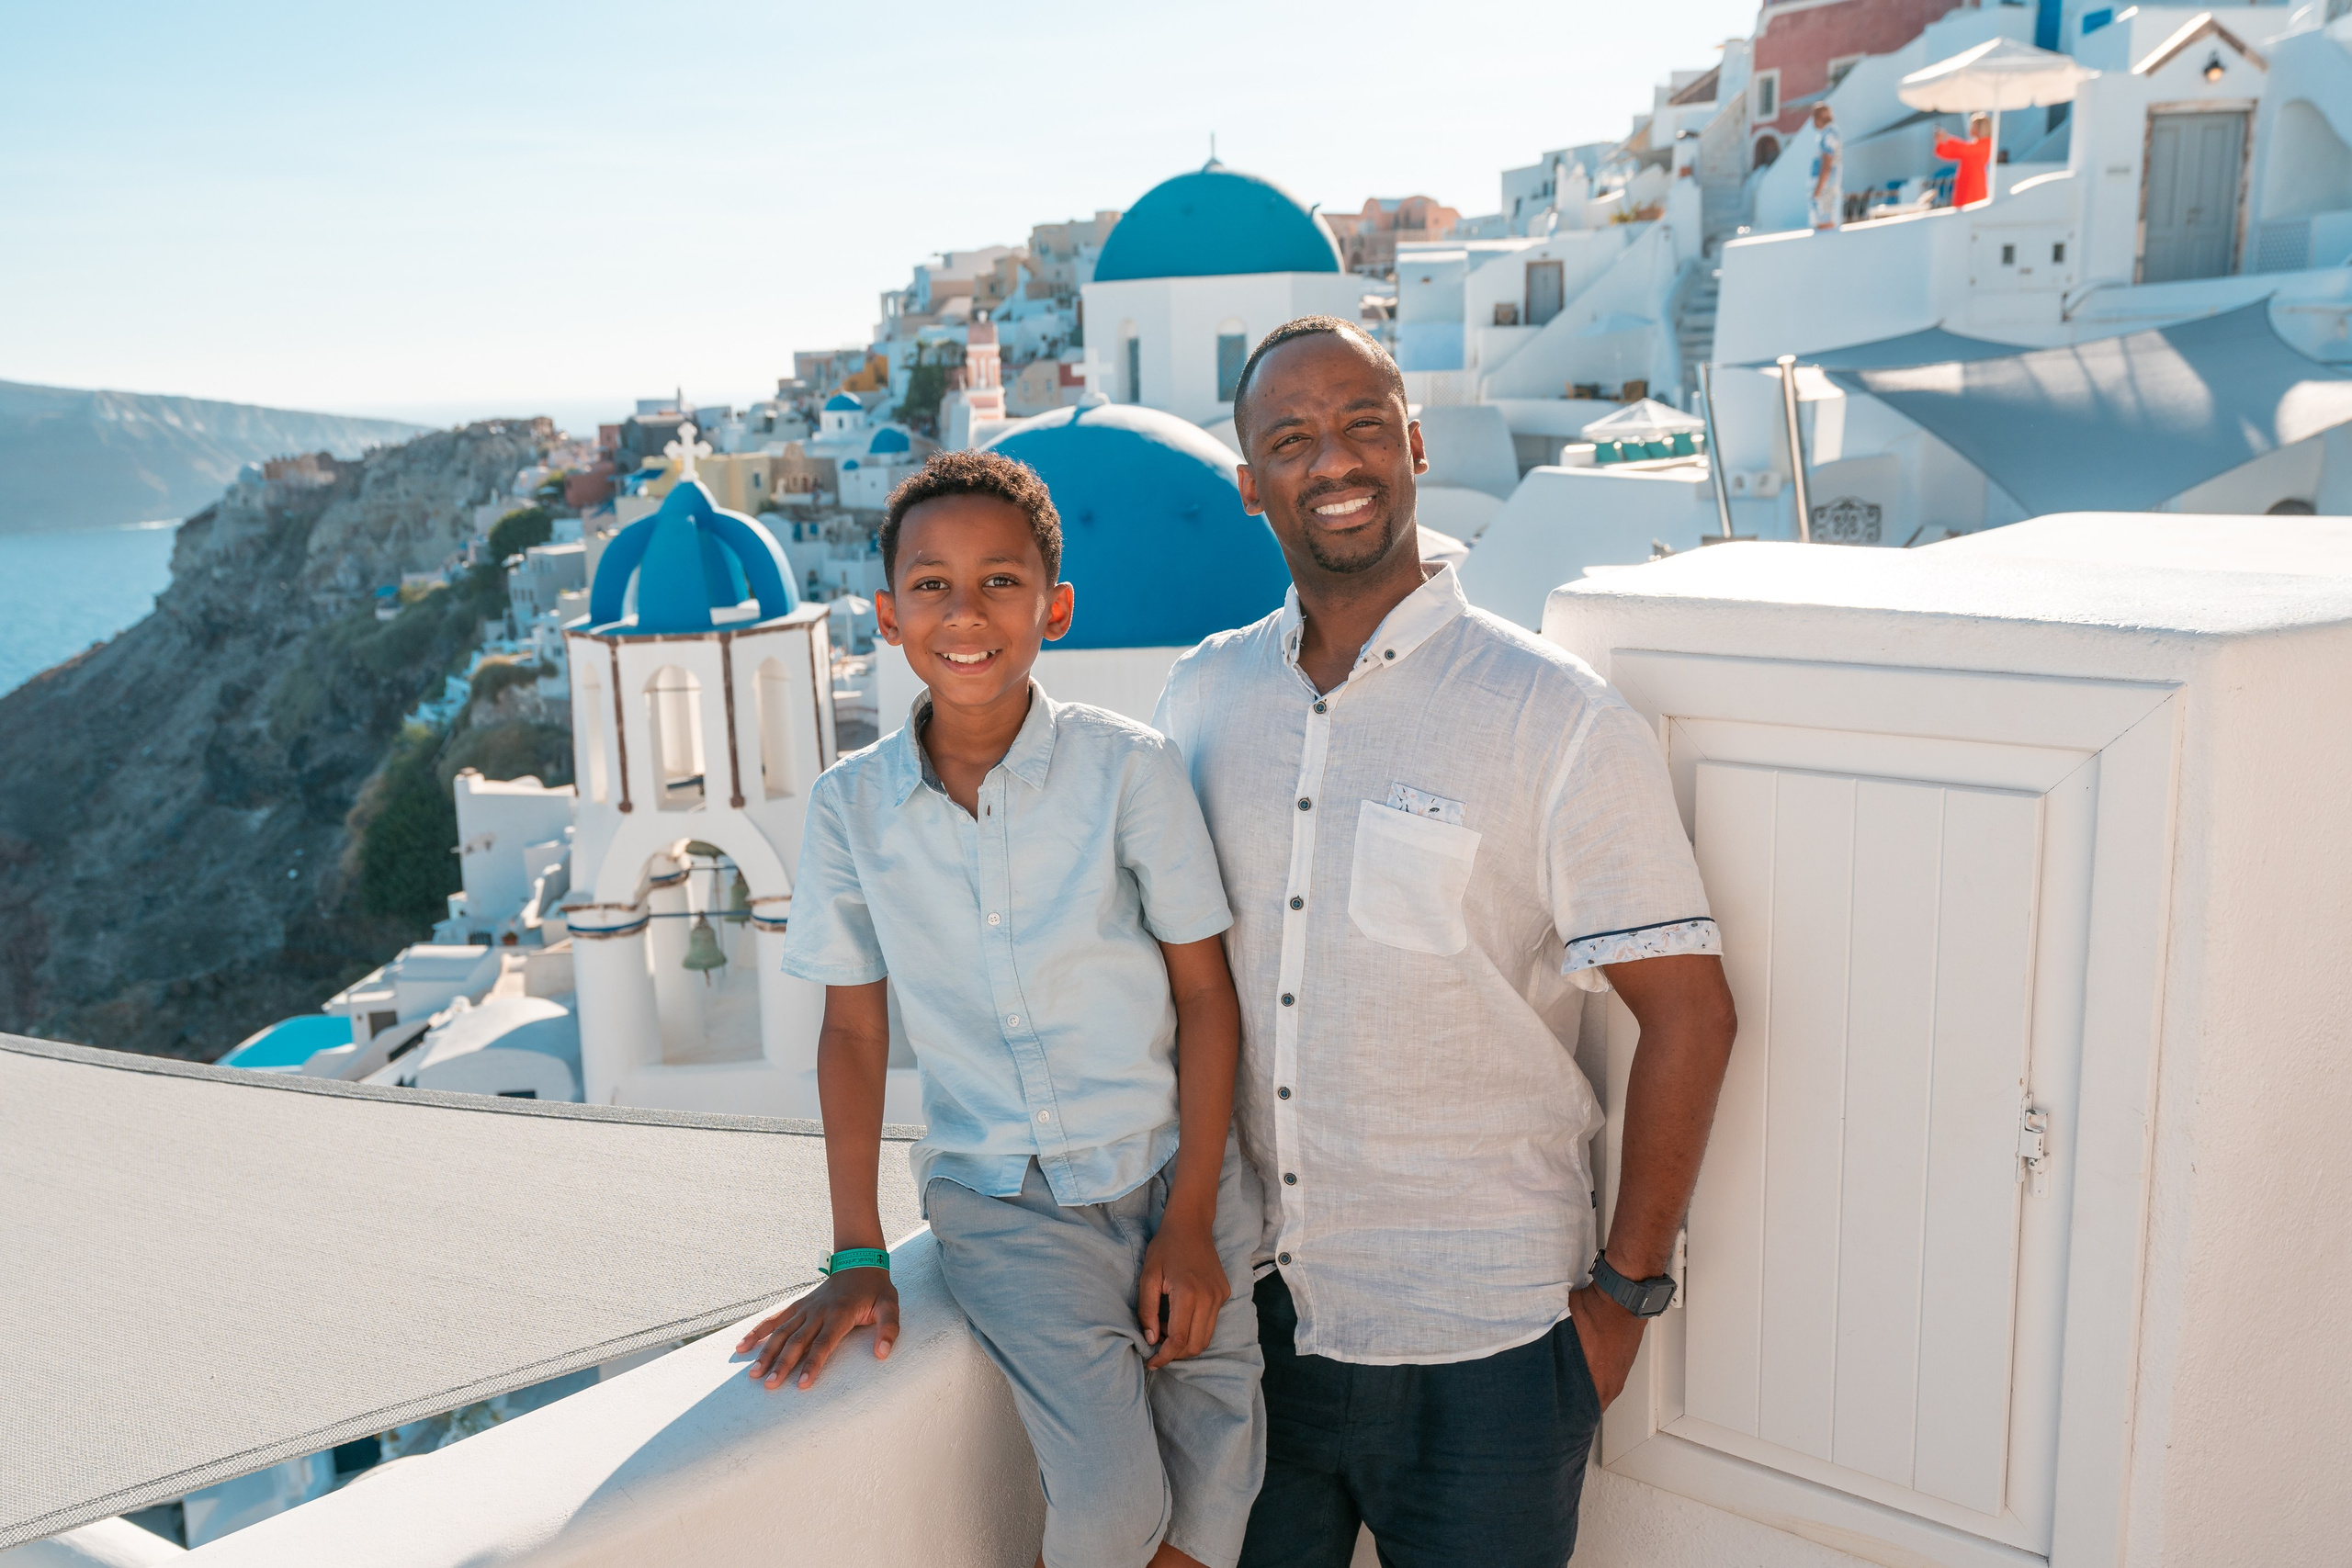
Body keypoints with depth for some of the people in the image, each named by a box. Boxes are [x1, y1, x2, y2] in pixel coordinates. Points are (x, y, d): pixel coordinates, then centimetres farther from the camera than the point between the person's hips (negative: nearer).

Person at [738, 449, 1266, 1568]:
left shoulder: (1130, 768, -7)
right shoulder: (851, 806, -2)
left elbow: (1205, 994, -2)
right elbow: (854, 1027, 5)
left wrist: (1190, 1223, -5)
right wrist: (856, 1258, 2)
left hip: (1172, 1171, 0)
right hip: (998, 1199, 0)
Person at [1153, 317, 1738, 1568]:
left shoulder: (1557, 720, -12)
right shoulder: (1202, 695, 2)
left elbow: (1688, 1013, -9)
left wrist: (1625, 1290, -8)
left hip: (1477, 1343, -4)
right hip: (1249, 1308, 4)